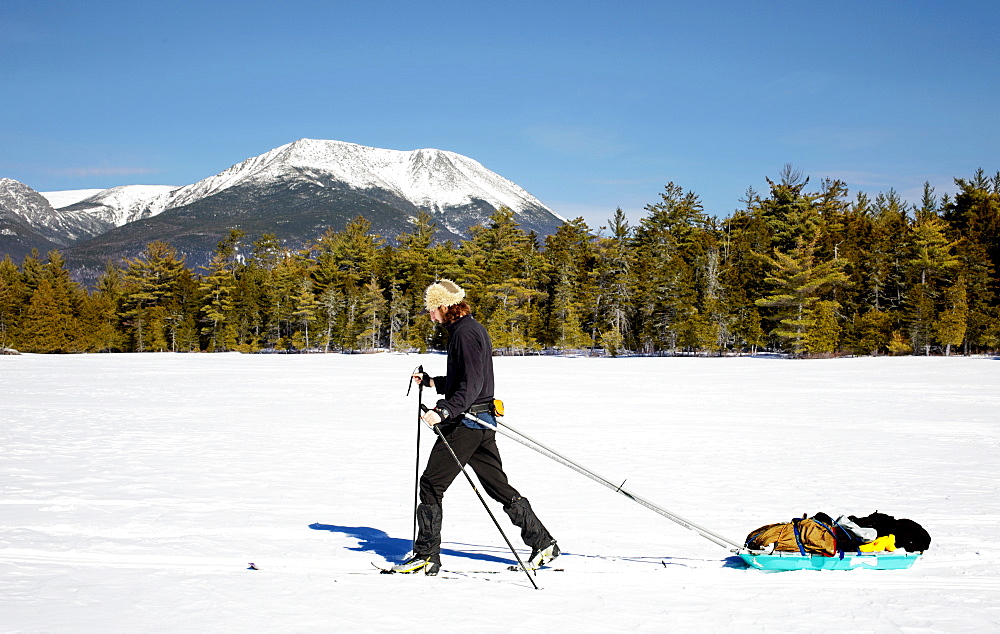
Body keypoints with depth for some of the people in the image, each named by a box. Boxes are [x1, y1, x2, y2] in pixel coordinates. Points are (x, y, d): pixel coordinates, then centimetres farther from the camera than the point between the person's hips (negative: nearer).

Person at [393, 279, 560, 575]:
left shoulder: (465, 332, -15)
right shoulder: (471, 328, 17)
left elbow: (471, 385, -24)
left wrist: (444, 411, -33)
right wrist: (431, 381, 20)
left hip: (466, 422, -10)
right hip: (482, 421, 10)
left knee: (431, 483, -3)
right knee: (498, 485, 13)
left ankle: (426, 556, 0)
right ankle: (543, 543, 14)